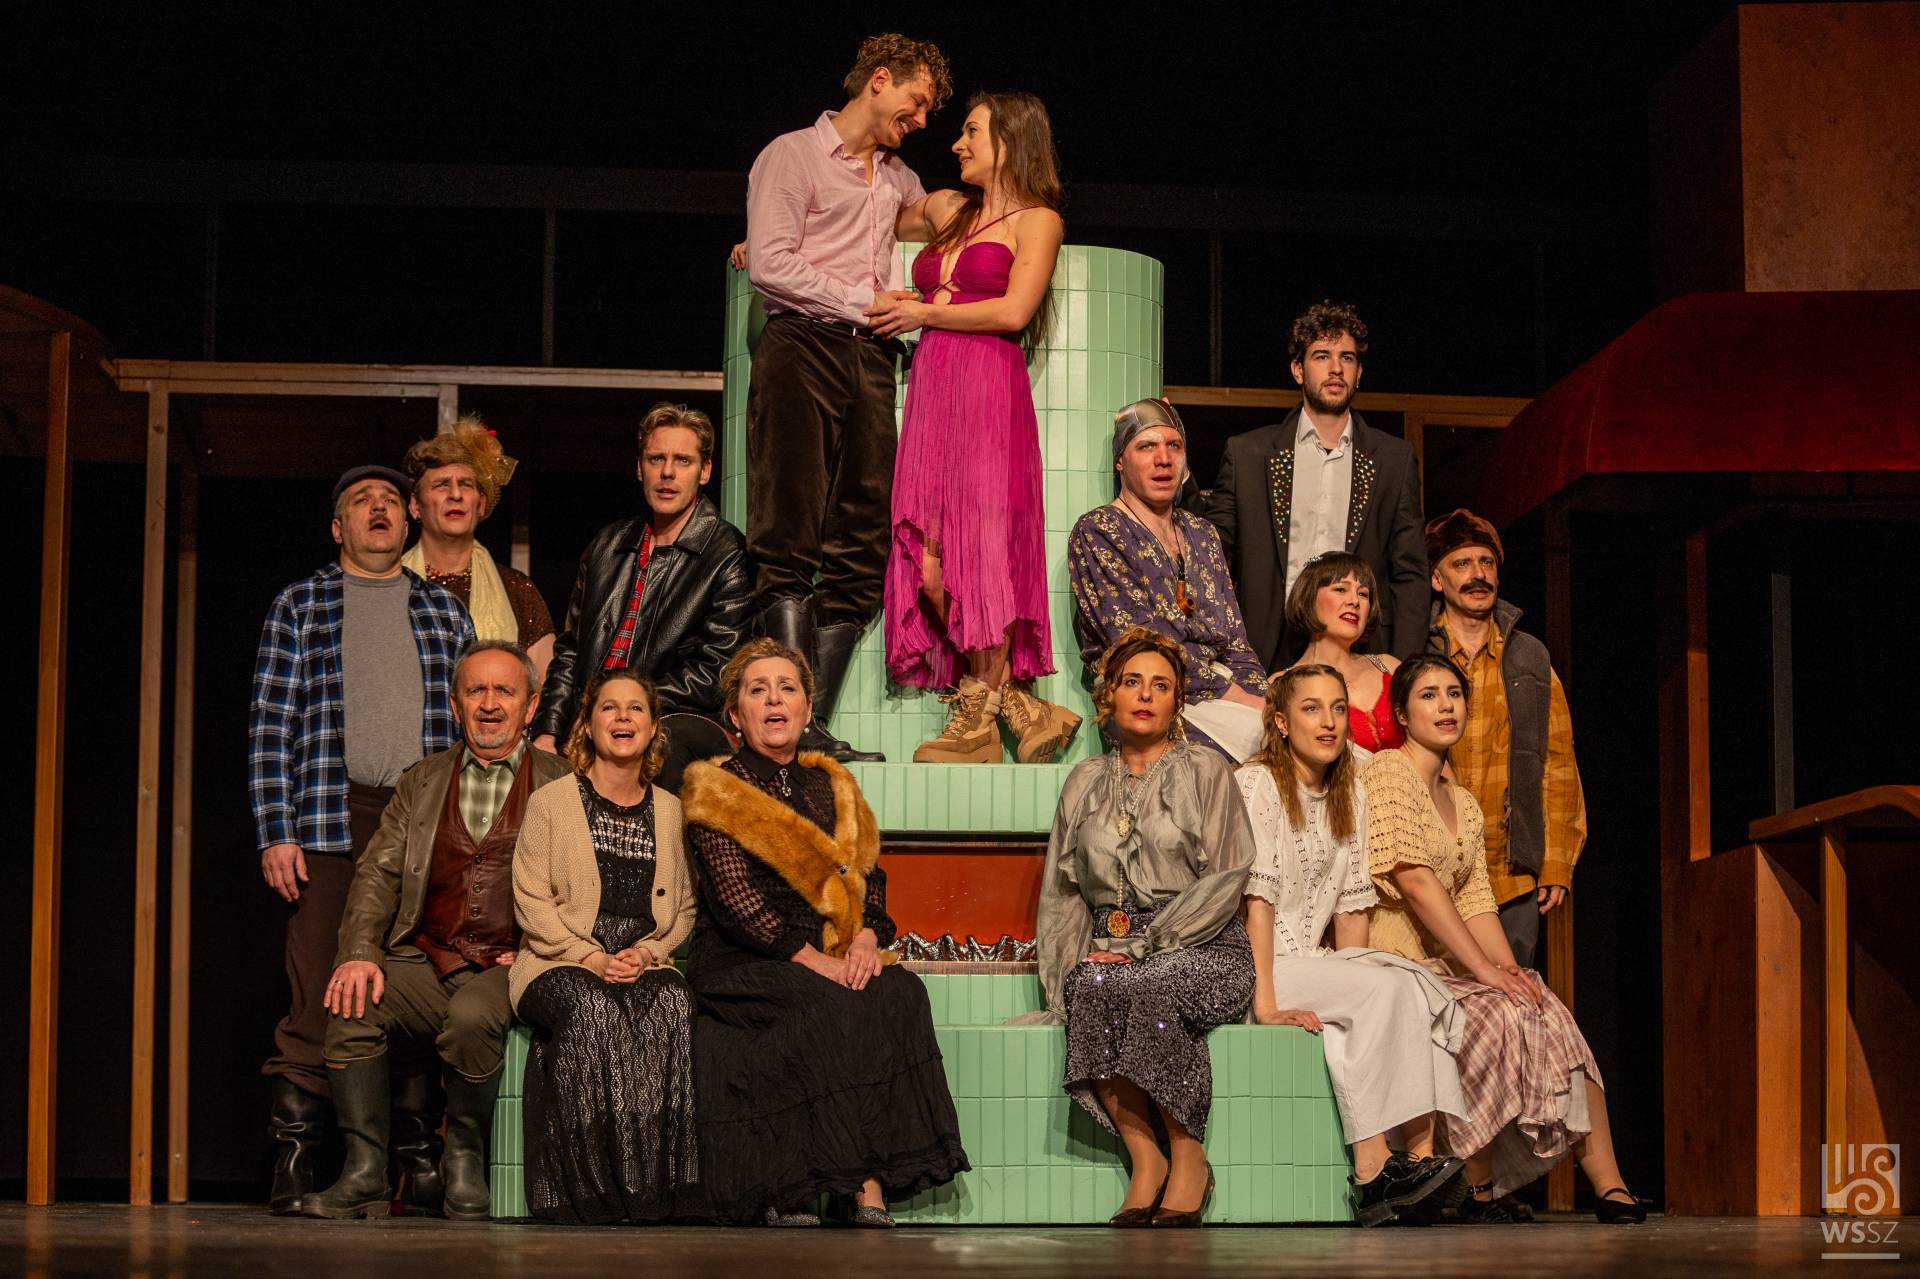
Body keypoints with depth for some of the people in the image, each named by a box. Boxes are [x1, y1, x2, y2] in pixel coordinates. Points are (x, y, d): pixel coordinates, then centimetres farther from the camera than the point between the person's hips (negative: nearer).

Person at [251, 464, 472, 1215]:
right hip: (329, 824, -2)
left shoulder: (444, 611, 18)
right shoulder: (301, 607, 11)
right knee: (317, 998, -7)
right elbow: (272, 726, 5)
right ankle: (295, 1165, -3)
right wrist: (275, 833, -5)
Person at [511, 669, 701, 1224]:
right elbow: (531, 899, 0)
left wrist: (648, 953, -5)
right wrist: (590, 956, -13)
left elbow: (685, 907, 16)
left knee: (671, 1007, -34)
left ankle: (659, 1191, -33)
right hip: (560, 964, -2)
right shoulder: (550, 802, 7)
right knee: (592, 1009, -38)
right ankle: (590, 1189, -34)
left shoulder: (670, 810, 17)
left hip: (646, 967, 2)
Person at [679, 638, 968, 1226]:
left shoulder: (831, 786, 20)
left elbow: (870, 871, 16)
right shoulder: (716, 791, 3)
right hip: (739, 962, -4)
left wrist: (866, 938, -6)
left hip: (831, 957, 5)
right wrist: (814, 961, -18)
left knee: (902, 994, -27)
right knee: (830, 1011, -34)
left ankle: (870, 1195, -33)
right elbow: (734, 896, -8)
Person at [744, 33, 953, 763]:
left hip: (871, 358, 7)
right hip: (803, 347, -7)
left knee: (861, 549, -1)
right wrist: (863, 302, -5)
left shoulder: (898, 179, 25)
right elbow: (770, 266, -7)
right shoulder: (793, 155, 4)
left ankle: (814, 730, -2)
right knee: (790, 544, -11)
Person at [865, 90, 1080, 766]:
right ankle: (1021, 709, -3)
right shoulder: (945, 208, 23)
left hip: (989, 391, -6)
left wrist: (921, 313, 0)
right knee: (929, 563, -7)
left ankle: (978, 718, -6)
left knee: (978, 552, -12)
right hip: (931, 391, 6)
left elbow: (1013, 310, -7)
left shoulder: (1037, 220, 6)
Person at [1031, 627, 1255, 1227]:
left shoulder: (1206, 773, 8)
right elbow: (1062, 892, 18)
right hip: (1110, 949, 3)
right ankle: (1145, 1161, -28)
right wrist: (1068, 968, -1)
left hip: (1202, 951, -3)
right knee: (1092, 988, -34)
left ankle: (1188, 1159, -22)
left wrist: (1145, 946, -12)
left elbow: (1225, 878, -3)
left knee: (1149, 987, -37)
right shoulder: (1085, 782, 19)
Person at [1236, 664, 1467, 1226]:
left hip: (1310, 963, 7)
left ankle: (1422, 1156, -28)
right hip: (1245, 967, -7)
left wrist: (1355, 974, -3)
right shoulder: (1257, 784, -8)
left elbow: (1351, 905, 12)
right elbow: (1257, 898, -17)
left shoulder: (1350, 794, 14)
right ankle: (1372, 1172, -30)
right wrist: (1265, 1003, -24)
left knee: (1417, 989, -20)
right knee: (1384, 989, -27)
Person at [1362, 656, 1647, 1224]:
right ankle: (1481, 1192, -16)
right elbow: (1414, 880, -16)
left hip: (1444, 964, 7)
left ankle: (1610, 1188, -19)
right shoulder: (1388, 771, -6)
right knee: (1500, 1015, -29)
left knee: (1547, 1014, -17)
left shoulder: (1464, 803, 20)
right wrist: (1485, 970, -19)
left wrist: (1509, 967, -8)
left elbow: (1475, 900, 12)